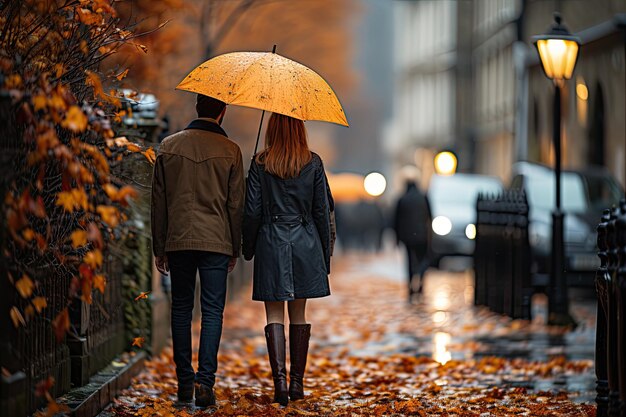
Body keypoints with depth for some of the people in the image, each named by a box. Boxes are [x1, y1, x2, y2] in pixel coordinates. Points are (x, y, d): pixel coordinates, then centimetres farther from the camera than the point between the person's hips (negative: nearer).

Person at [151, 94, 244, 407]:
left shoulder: (169, 146, 4)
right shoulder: (230, 150, -2)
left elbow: (158, 201, 5)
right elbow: (236, 203, 1)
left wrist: (160, 247, 11)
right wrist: (234, 249, 10)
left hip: (178, 240, 2)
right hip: (216, 241, -2)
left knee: (181, 309, 10)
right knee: (212, 311, 1)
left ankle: (184, 382, 11)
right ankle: (205, 381, -9)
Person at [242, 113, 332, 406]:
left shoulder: (260, 163, -3)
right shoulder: (313, 163, 0)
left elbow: (252, 210, -3)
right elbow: (323, 210, 3)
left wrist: (247, 248, 9)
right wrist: (325, 253, 10)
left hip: (271, 245, -1)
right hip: (305, 244, 2)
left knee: (274, 315, 0)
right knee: (298, 314, 10)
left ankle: (280, 378, -16)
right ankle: (297, 382, 12)